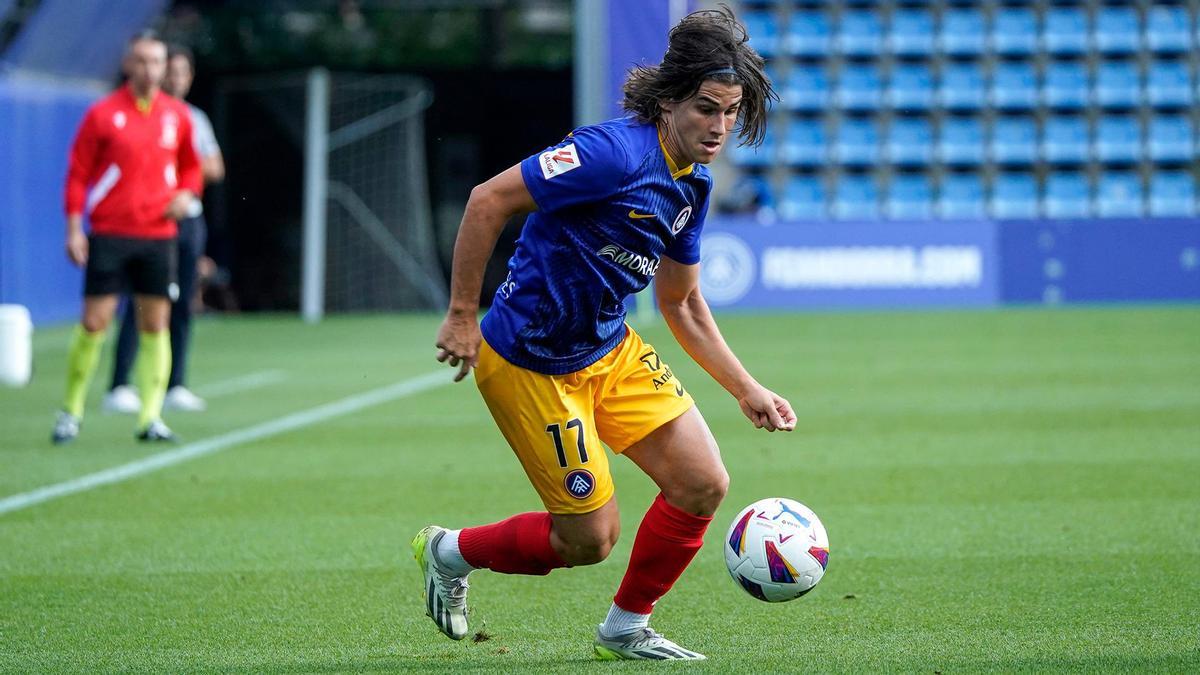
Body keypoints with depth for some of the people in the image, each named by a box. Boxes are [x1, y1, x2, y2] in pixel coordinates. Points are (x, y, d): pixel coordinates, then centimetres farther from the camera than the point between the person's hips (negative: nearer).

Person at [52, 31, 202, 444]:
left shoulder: (178, 116, 7)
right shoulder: (102, 115, -3)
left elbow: (191, 166, 20)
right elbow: (78, 174, -1)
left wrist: (185, 194, -1)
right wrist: (74, 229, -7)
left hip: (159, 235, 3)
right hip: (109, 235, -3)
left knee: (155, 325, 1)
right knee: (94, 322, -6)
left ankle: (151, 417, 4)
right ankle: (71, 412, 7)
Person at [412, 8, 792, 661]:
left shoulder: (693, 185, 3)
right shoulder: (617, 152, -25)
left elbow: (682, 305, 16)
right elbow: (488, 200, -25)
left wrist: (746, 390, 11)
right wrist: (462, 315, -22)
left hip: (610, 350, 8)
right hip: (530, 364, -8)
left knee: (703, 484, -1)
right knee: (590, 539, -3)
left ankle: (626, 629, 19)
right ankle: (450, 552, 24)